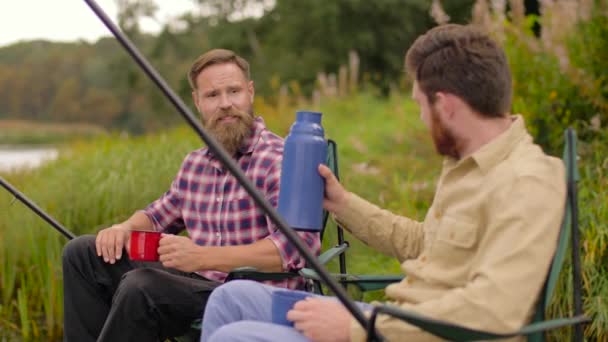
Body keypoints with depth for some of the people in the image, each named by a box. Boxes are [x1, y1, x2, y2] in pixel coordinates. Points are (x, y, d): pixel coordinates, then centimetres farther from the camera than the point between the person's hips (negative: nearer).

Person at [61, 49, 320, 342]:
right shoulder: (195, 163, 13)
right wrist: (126, 228, 4)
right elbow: (159, 214, 29)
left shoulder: (279, 160, -13)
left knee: (139, 286, -31)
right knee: (82, 253, 5)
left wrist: (203, 257, -30)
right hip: (201, 284, 8)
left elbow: (299, 244, -25)